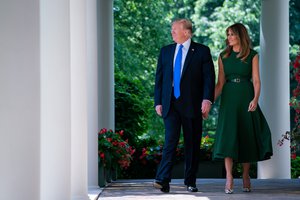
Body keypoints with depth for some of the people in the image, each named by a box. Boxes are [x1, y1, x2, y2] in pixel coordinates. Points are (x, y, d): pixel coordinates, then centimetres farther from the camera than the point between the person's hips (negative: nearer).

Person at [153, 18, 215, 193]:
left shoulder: (202, 51, 2)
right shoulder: (166, 51, 13)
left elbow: (209, 77, -4)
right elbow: (159, 78, 14)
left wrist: (207, 99, -16)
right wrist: (158, 102, 6)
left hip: (192, 105, -1)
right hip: (170, 104, 2)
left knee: (193, 144, 4)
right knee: (170, 141, -11)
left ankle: (190, 182, 13)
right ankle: (163, 180, -19)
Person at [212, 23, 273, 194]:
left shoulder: (252, 55, 3)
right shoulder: (223, 56, 9)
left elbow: (256, 81, -3)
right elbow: (220, 83, 7)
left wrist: (255, 99, -19)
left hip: (246, 98, -1)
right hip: (229, 98, 1)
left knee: (247, 135, 2)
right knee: (228, 135, -10)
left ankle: (246, 176, 13)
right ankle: (229, 178, -14)